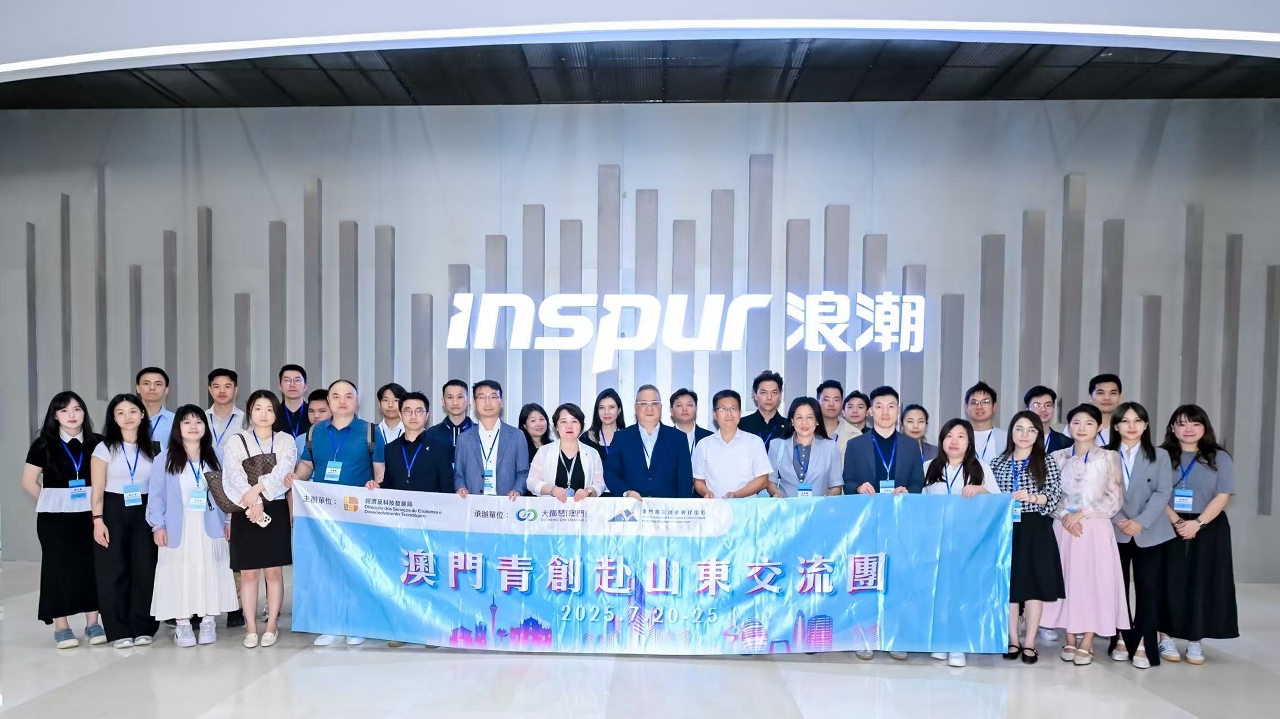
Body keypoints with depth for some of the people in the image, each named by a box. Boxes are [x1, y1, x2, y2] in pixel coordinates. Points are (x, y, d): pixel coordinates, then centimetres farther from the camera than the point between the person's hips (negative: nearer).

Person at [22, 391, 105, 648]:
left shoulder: (96, 443, 2)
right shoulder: (43, 444, -1)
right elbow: (29, 481, 3)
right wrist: (52, 502, 2)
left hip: (90, 514, 1)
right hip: (55, 517, -1)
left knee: (91, 565, 4)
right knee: (58, 566, 2)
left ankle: (93, 623, 14)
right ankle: (61, 627, 11)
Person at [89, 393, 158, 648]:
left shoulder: (151, 448, 7)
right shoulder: (104, 448, 0)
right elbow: (97, 489, -3)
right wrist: (98, 520, -12)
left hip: (143, 512, 2)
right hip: (113, 512, -2)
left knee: (145, 569, 2)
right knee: (114, 571, 0)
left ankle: (141, 627, 12)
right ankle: (118, 630, 9)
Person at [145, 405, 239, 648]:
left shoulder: (215, 458, 8)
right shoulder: (164, 459, 0)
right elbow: (156, 495, -1)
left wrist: (228, 520, 3)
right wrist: (158, 525, -8)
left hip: (209, 528, 2)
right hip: (178, 529, -2)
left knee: (210, 574, 4)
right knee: (180, 575, 1)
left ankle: (208, 622, 14)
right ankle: (183, 625, 11)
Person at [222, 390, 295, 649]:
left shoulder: (286, 441, 4)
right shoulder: (236, 442, 3)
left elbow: (283, 471, -11)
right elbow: (234, 477, -9)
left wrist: (258, 488, -23)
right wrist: (253, 503, -21)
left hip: (276, 511, 0)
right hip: (245, 513, 0)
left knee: (274, 571, 4)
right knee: (248, 572, 4)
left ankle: (271, 625, 14)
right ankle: (251, 627, 13)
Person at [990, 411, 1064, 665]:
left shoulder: (1047, 464, 4)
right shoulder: (997, 463, 9)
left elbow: (1055, 497, -5)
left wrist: (1031, 497, -21)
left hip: (1035, 531, -1)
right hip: (1006, 529, 2)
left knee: (1034, 583, -1)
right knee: (1008, 583, 3)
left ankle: (1029, 643, 6)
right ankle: (1013, 640, 13)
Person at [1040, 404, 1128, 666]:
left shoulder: (1109, 457, 0)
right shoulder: (1058, 457, 7)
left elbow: (1115, 500, -4)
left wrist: (1081, 514, -12)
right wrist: (1064, 517, -11)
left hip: (1096, 529, -2)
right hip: (1064, 528, 2)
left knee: (1094, 581, -2)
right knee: (1067, 580, 4)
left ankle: (1087, 643, 6)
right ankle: (1070, 639, 13)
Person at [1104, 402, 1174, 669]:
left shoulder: (1160, 455, 4)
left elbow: (1163, 493, -5)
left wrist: (1140, 522, -15)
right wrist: (1118, 520, -13)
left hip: (1150, 533, -1)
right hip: (1115, 532, 1)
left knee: (1148, 589, -1)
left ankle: (1143, 644, 5)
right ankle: (1122, 638, 16)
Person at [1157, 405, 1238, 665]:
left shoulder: (1219, 458, 4)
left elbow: (1222, 496, -4)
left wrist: (1198, 523, -16)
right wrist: (1175, 521, -15)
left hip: (1208, 531, 1)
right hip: (1169, 530, 0)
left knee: (1201, 585, 2)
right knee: (1169, 584, 1)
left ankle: (1195, 641, 12)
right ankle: (1166, 638, 9)